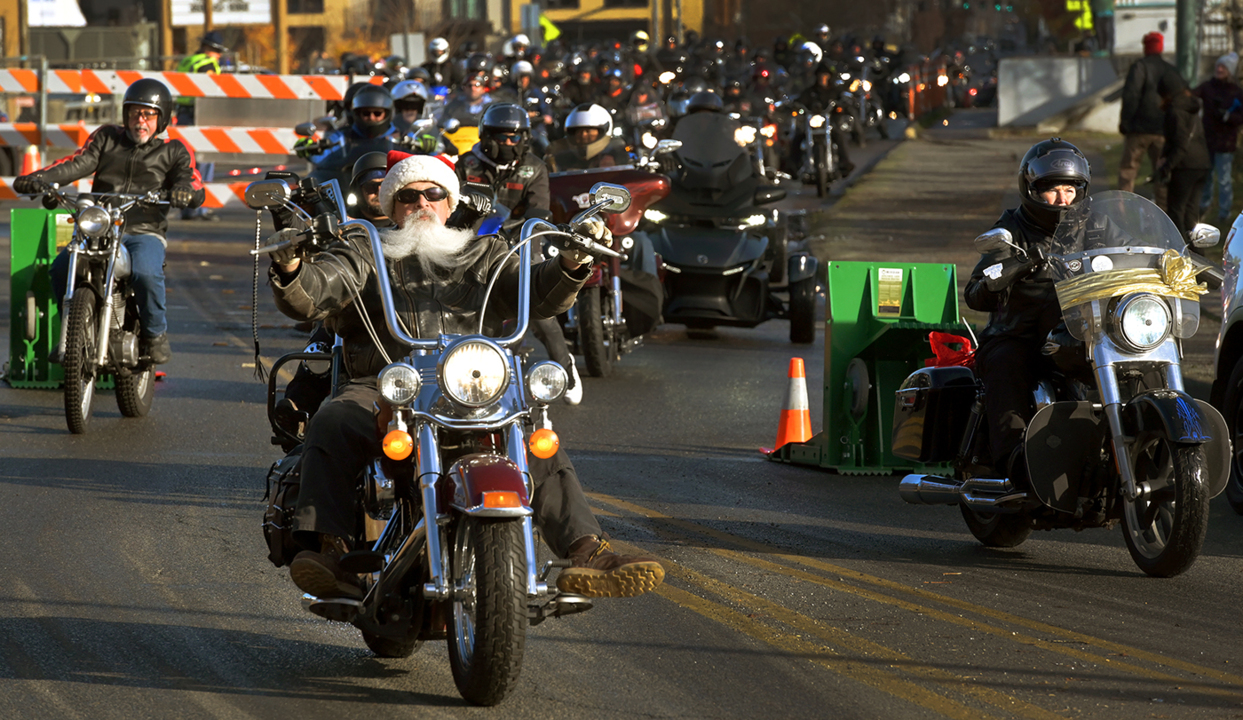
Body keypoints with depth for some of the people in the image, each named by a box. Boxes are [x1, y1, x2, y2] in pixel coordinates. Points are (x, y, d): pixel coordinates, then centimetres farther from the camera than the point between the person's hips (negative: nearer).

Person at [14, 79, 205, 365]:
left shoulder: (174, 151, 11)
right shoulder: (107, 138, 16)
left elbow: (194, 185, -3)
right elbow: (78, 163, 2)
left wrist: (185, 190, -30)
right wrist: (38, 178, -16)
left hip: (144, 233, -3)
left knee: (145, 272, -35)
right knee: (61, 269, -22)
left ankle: (155, 334, -12)